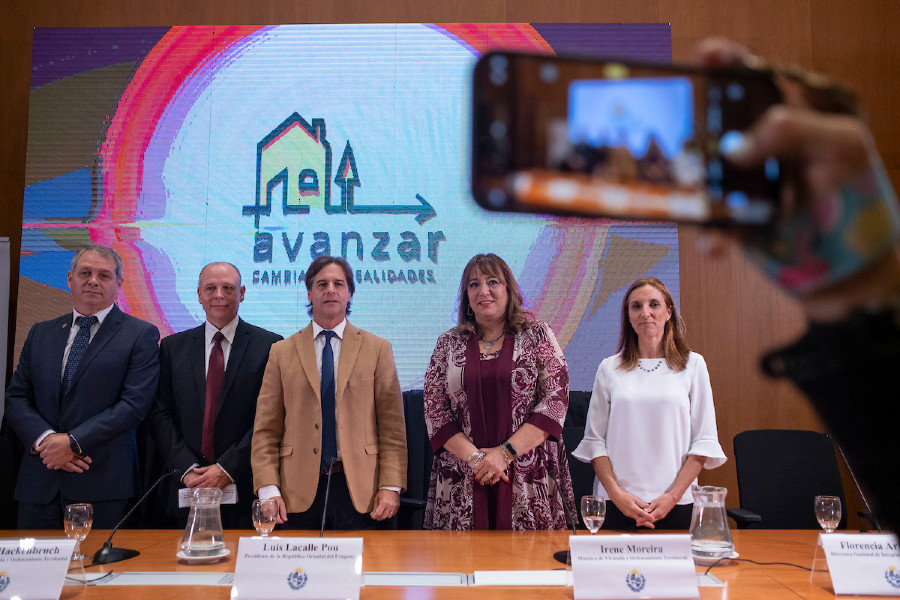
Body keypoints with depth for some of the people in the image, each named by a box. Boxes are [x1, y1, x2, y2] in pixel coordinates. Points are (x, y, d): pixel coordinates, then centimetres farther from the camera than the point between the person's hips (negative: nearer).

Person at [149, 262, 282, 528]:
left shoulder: (270, 346, -1)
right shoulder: (172, 347, 9)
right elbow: (160, 415, 4)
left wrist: (227, 469, -12)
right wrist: (187, 469, -8)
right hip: (186, 489, 3)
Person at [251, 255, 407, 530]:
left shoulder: (377, 348, 5)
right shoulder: (282, 351, 8)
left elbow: (392, 426, 1)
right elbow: (266, 429, 4)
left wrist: (391, 486, -7)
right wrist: (268, 489, -6)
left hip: (359, 489, 0)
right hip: (298, 492, 1)